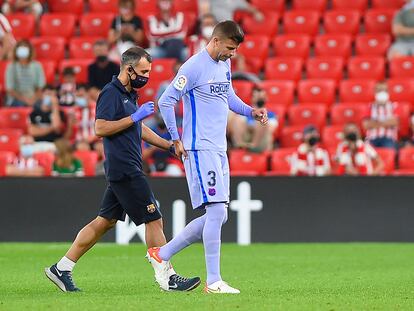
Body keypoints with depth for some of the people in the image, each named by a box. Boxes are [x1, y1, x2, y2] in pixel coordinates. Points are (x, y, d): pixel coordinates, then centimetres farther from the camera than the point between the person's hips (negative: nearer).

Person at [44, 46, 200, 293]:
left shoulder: (129, 95, 19)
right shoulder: (111, 93, -11)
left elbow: (140, 130, 31)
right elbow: (100, 128, -20)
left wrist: (171, 146, 25)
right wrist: (135, 116, -19)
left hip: (126, 170, 10)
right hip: (123, 169, -10)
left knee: (105, 222, 10)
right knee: (154, 220, -7)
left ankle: (61, 269, 12)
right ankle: (169, 278, -3)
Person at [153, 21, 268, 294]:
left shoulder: (225, 64, 14)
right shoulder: (194, 67, -13)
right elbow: (166, 101, -12)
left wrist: (250, 111, 10)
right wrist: (177, 140, -11)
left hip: (219, 150, 9)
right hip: (200, 149, -9)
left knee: (217, 217, 8)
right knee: (217, 211, -13)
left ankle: (161, 254, 18)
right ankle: (213, 281, -10)